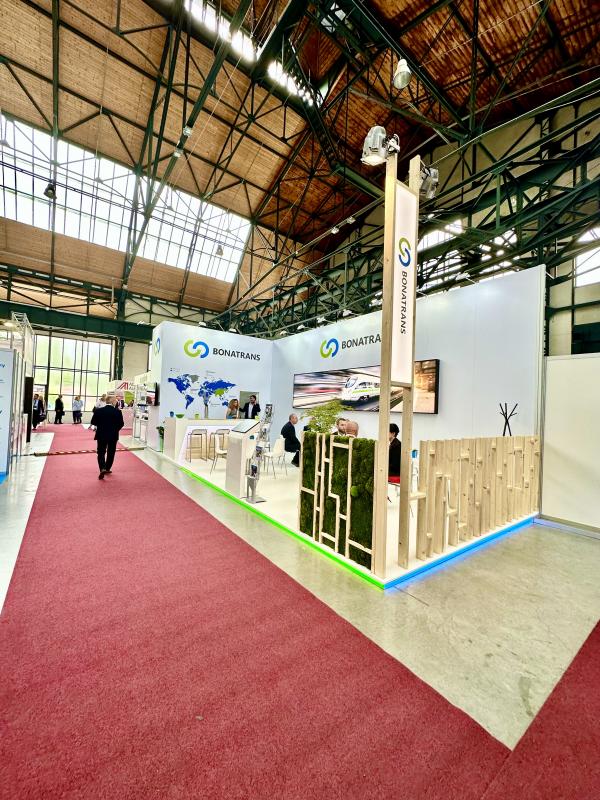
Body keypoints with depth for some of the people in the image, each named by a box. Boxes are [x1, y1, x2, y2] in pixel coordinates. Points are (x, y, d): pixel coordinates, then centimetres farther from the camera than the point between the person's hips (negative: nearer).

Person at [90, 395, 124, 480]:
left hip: (101, 435, 0)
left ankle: (102, 469, -12)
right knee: (111, 453, 14)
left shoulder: (98, 410, -7)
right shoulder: (118, 411, -10)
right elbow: (121, 424, -7)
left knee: (101, 452, 6)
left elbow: (93, 422, -1)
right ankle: (107, 469, 23)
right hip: (113, 436, 0)